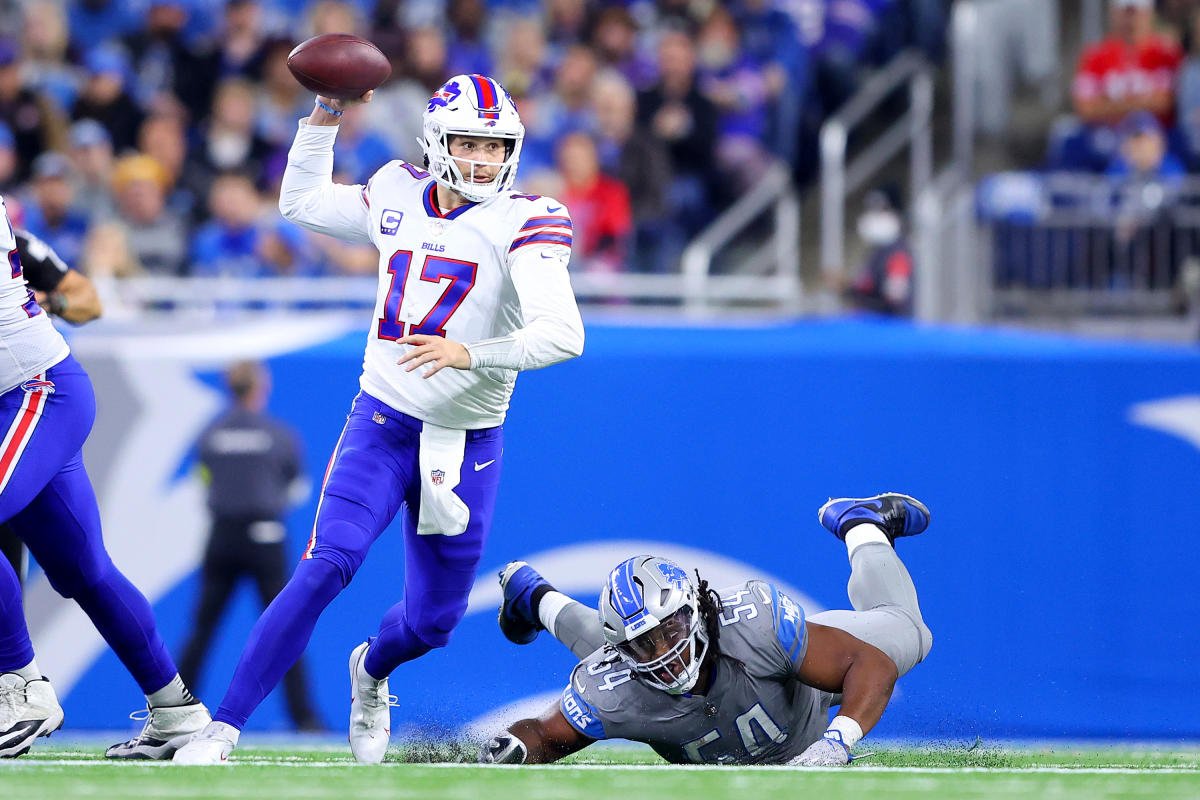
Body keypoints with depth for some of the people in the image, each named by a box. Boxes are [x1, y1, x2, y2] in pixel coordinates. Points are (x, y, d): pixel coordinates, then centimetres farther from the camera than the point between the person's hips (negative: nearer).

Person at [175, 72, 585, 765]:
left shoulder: (522, 222, -10)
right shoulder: (398, 198, 4)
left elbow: (563, 334, -23)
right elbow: (301, 203, 22)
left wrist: (470, 354, -36)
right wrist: (326, 117, 12)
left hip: (469, 446, -1)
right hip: (384, 422, 1)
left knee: (432, 622, 7)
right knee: (327, 567, -22)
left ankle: (370, 673, 46)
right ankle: (221, 732, -22)